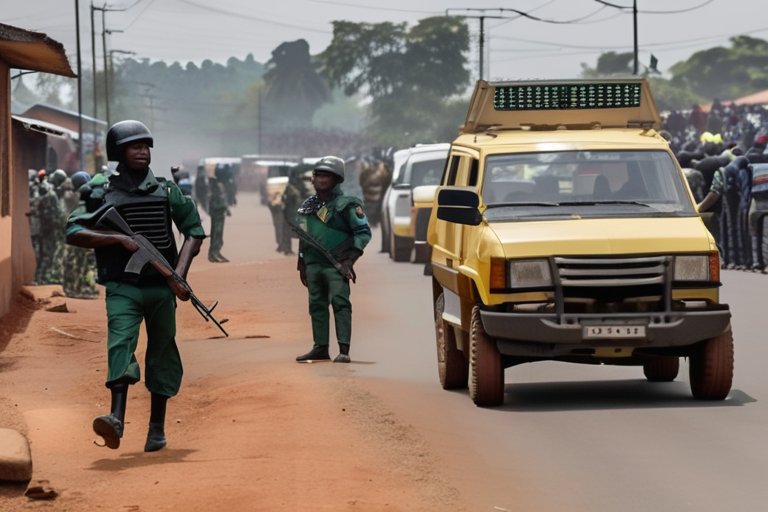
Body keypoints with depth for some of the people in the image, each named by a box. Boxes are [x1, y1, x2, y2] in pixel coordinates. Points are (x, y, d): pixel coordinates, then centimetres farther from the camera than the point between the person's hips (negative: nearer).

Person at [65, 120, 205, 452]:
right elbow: (73, 233, -8)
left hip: (161, 288, 3)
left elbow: (194, 229, 11)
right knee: (120, 344, -21)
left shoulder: (166, 191, 7)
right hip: (122, 287, -3)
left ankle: (157, 427, 18)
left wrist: (180, 272, -3)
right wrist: (121, 239, -17)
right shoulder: (102, 194, 0)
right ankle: (116, 419, -35)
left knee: (162, 354, 7)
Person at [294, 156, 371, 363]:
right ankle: (320, 347, 15)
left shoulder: (346, 205, -5)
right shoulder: (308, 206, 14)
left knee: (340, 303, -14)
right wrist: (302, 264, 21)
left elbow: (363, 232, -5)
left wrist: (351, 258, -12)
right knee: (316, 304, 9)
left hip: (336, 264, -7)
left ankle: (344, 350, -17)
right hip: (313, 264, 7)